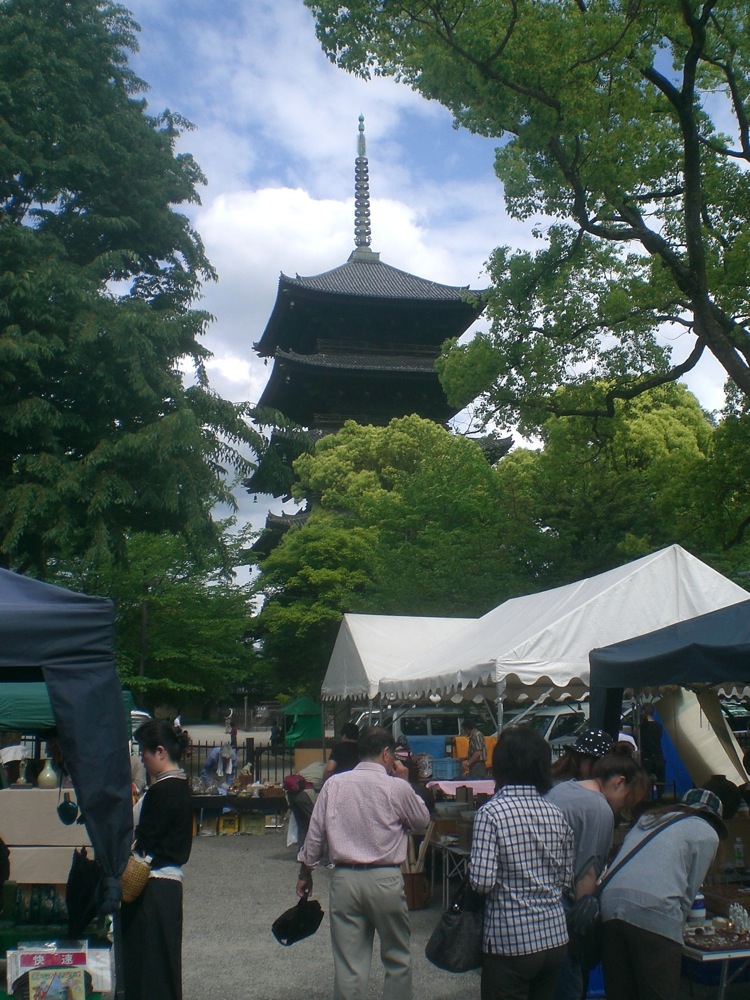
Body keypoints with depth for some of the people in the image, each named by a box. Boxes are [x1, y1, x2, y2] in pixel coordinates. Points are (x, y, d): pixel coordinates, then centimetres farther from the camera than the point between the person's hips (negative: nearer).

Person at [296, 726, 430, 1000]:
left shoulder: (334, 784, 0)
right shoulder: (396, 787, -7)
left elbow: (315, 834, 4)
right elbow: (422, 821, 9)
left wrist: (305, 872, 17)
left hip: (344, 878, 2)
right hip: (385, 880, -2)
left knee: (348, 964, 7)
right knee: (397, 959, 16)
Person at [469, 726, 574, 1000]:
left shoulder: (491, 812, -14)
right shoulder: (556, 814, 2)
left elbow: (482, 881, -19)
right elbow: (567, 879, 8)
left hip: (510, 940, -5)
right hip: (554, 936, 5)